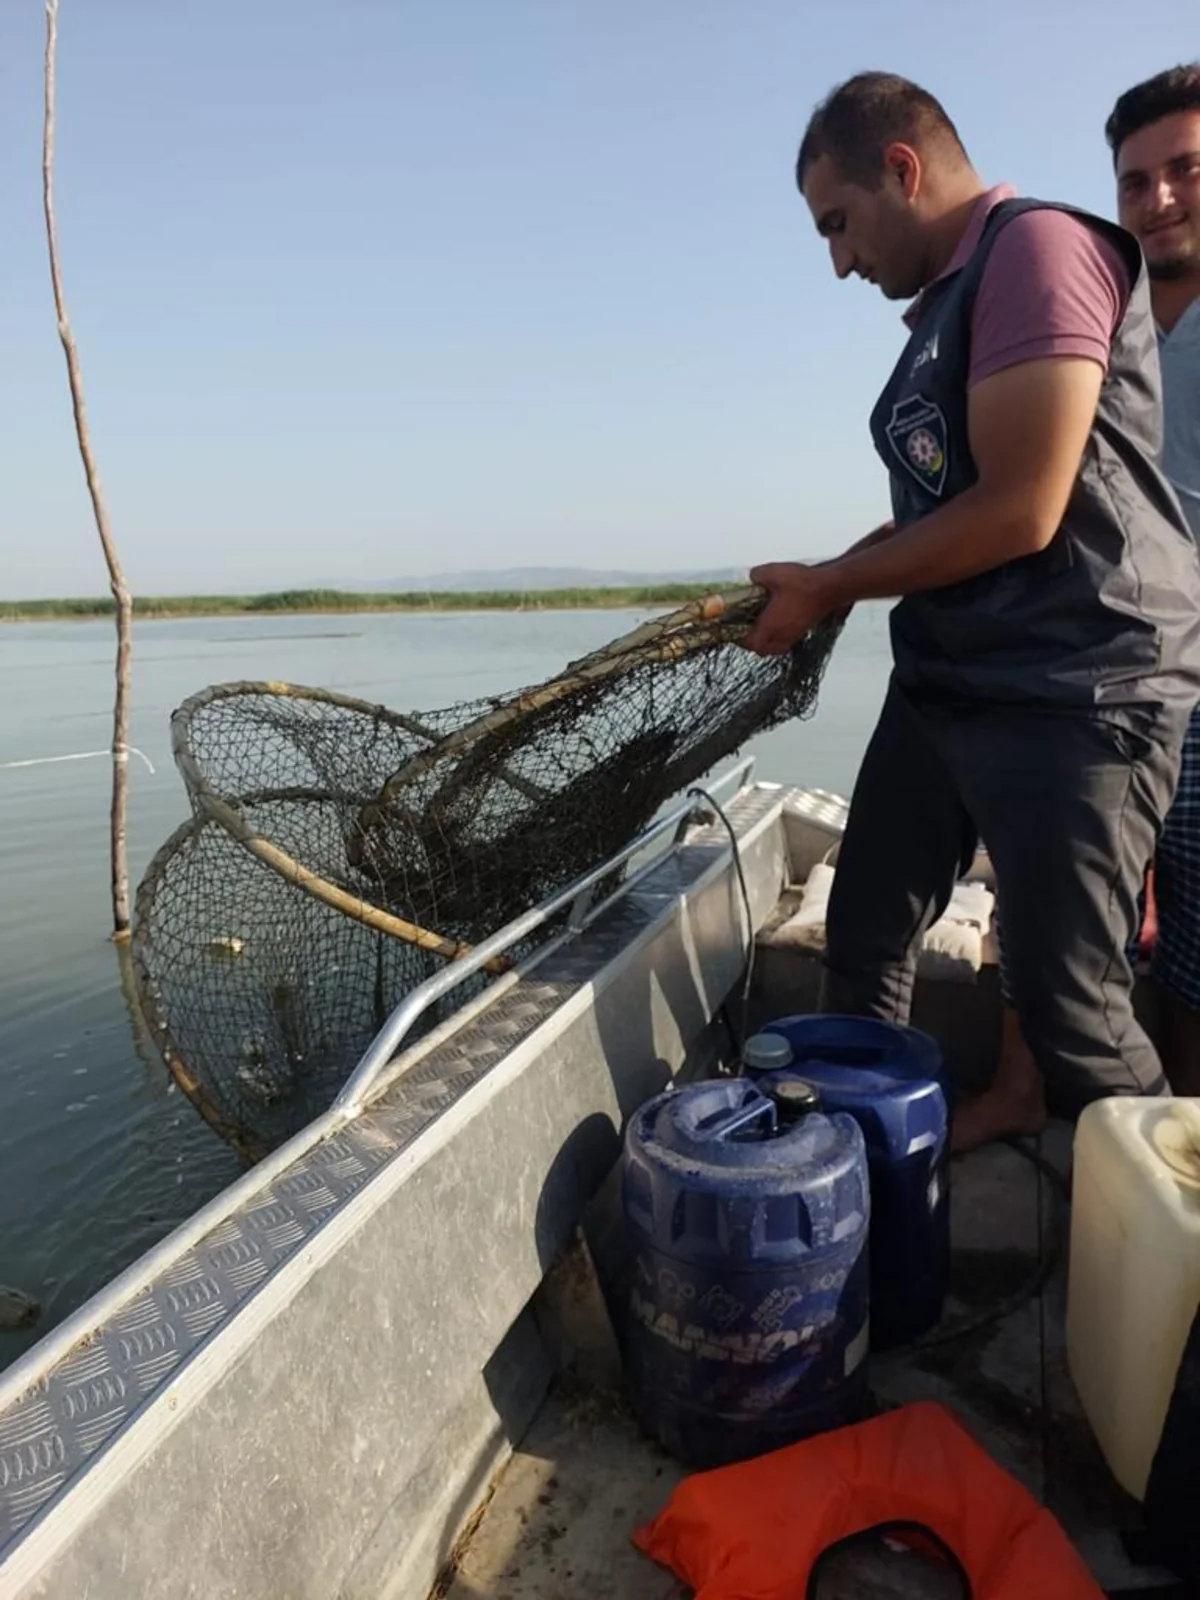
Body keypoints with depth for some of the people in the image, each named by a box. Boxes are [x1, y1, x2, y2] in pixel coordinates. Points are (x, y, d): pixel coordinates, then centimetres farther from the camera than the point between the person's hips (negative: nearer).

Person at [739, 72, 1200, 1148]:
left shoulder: (1040, 247, -10)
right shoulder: (947, 305, 17)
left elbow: (1018, 512, -20)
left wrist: (831, 587, -9)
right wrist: (820, 587, 6)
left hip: (1075, 693, -9)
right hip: (944, 684, 9)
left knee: (1070, 1007, -2)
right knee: (863, 943, 12)